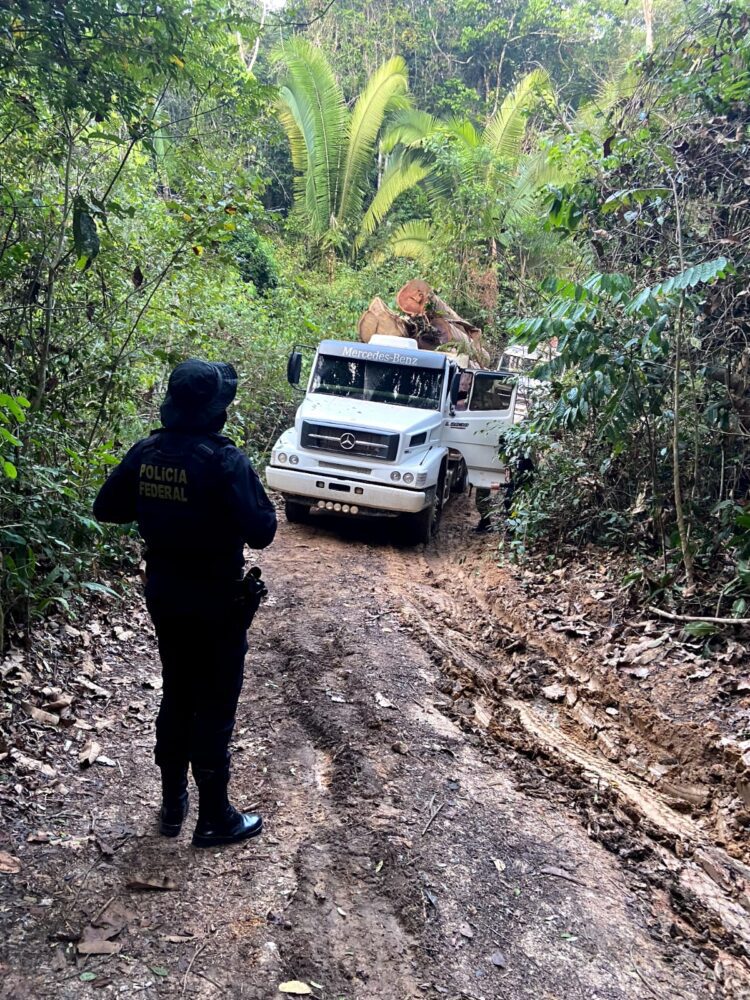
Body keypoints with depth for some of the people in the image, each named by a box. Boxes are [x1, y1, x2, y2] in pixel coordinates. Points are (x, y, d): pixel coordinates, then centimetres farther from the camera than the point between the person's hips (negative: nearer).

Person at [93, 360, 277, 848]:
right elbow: (260, 532, -23)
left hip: (164, 597, 6)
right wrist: (264, 507, -3)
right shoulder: (225, 461, -22)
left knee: (176, 697, 20)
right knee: (215, 708, 6)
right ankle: (215, 818, 19)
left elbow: (106, 508, 7)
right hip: (217, 604, -6)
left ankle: (173, 803, 33)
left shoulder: (145, 453, -3)